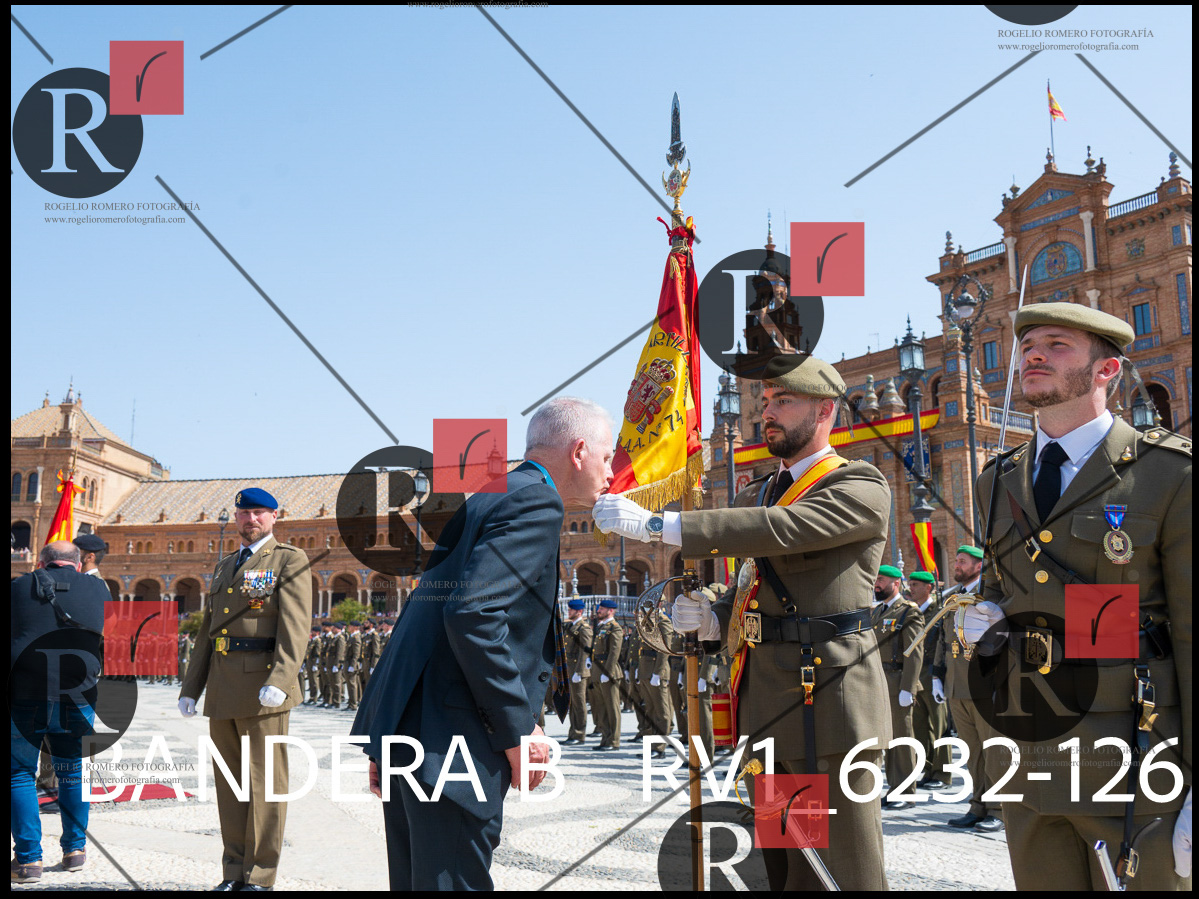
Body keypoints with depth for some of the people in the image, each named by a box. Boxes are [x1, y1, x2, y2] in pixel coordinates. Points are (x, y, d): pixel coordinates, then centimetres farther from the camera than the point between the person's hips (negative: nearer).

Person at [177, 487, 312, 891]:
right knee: (229, 783, 11)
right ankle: (234, 873, 20)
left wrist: (280, 680, -25)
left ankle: (259, 878, 4)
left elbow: (295, 626, -13)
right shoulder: (224, 567, 21)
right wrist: (190, 686, 15)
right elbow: (208, 630, 22)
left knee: (265, 783, -2)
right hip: (222, 692, 7)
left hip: (263, 689, -7)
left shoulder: (289, 560, -1)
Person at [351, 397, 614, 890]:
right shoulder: (536, 502, -9)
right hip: (451, 740, -10)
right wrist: (518, 729, -14)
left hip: (403, 731, 10)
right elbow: (473, 613, -22)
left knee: (416, 880, 17)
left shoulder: (485, 500, 21)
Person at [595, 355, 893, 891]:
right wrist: (712, 619, 1)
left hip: (829, 704, -7)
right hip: (765, 707, 7)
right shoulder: (755, 496, 20)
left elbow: (782, 529, -22)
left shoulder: (862, 488, -5)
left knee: (843, 871, -2)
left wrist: (656, 524, -25)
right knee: (783, 868, 14)